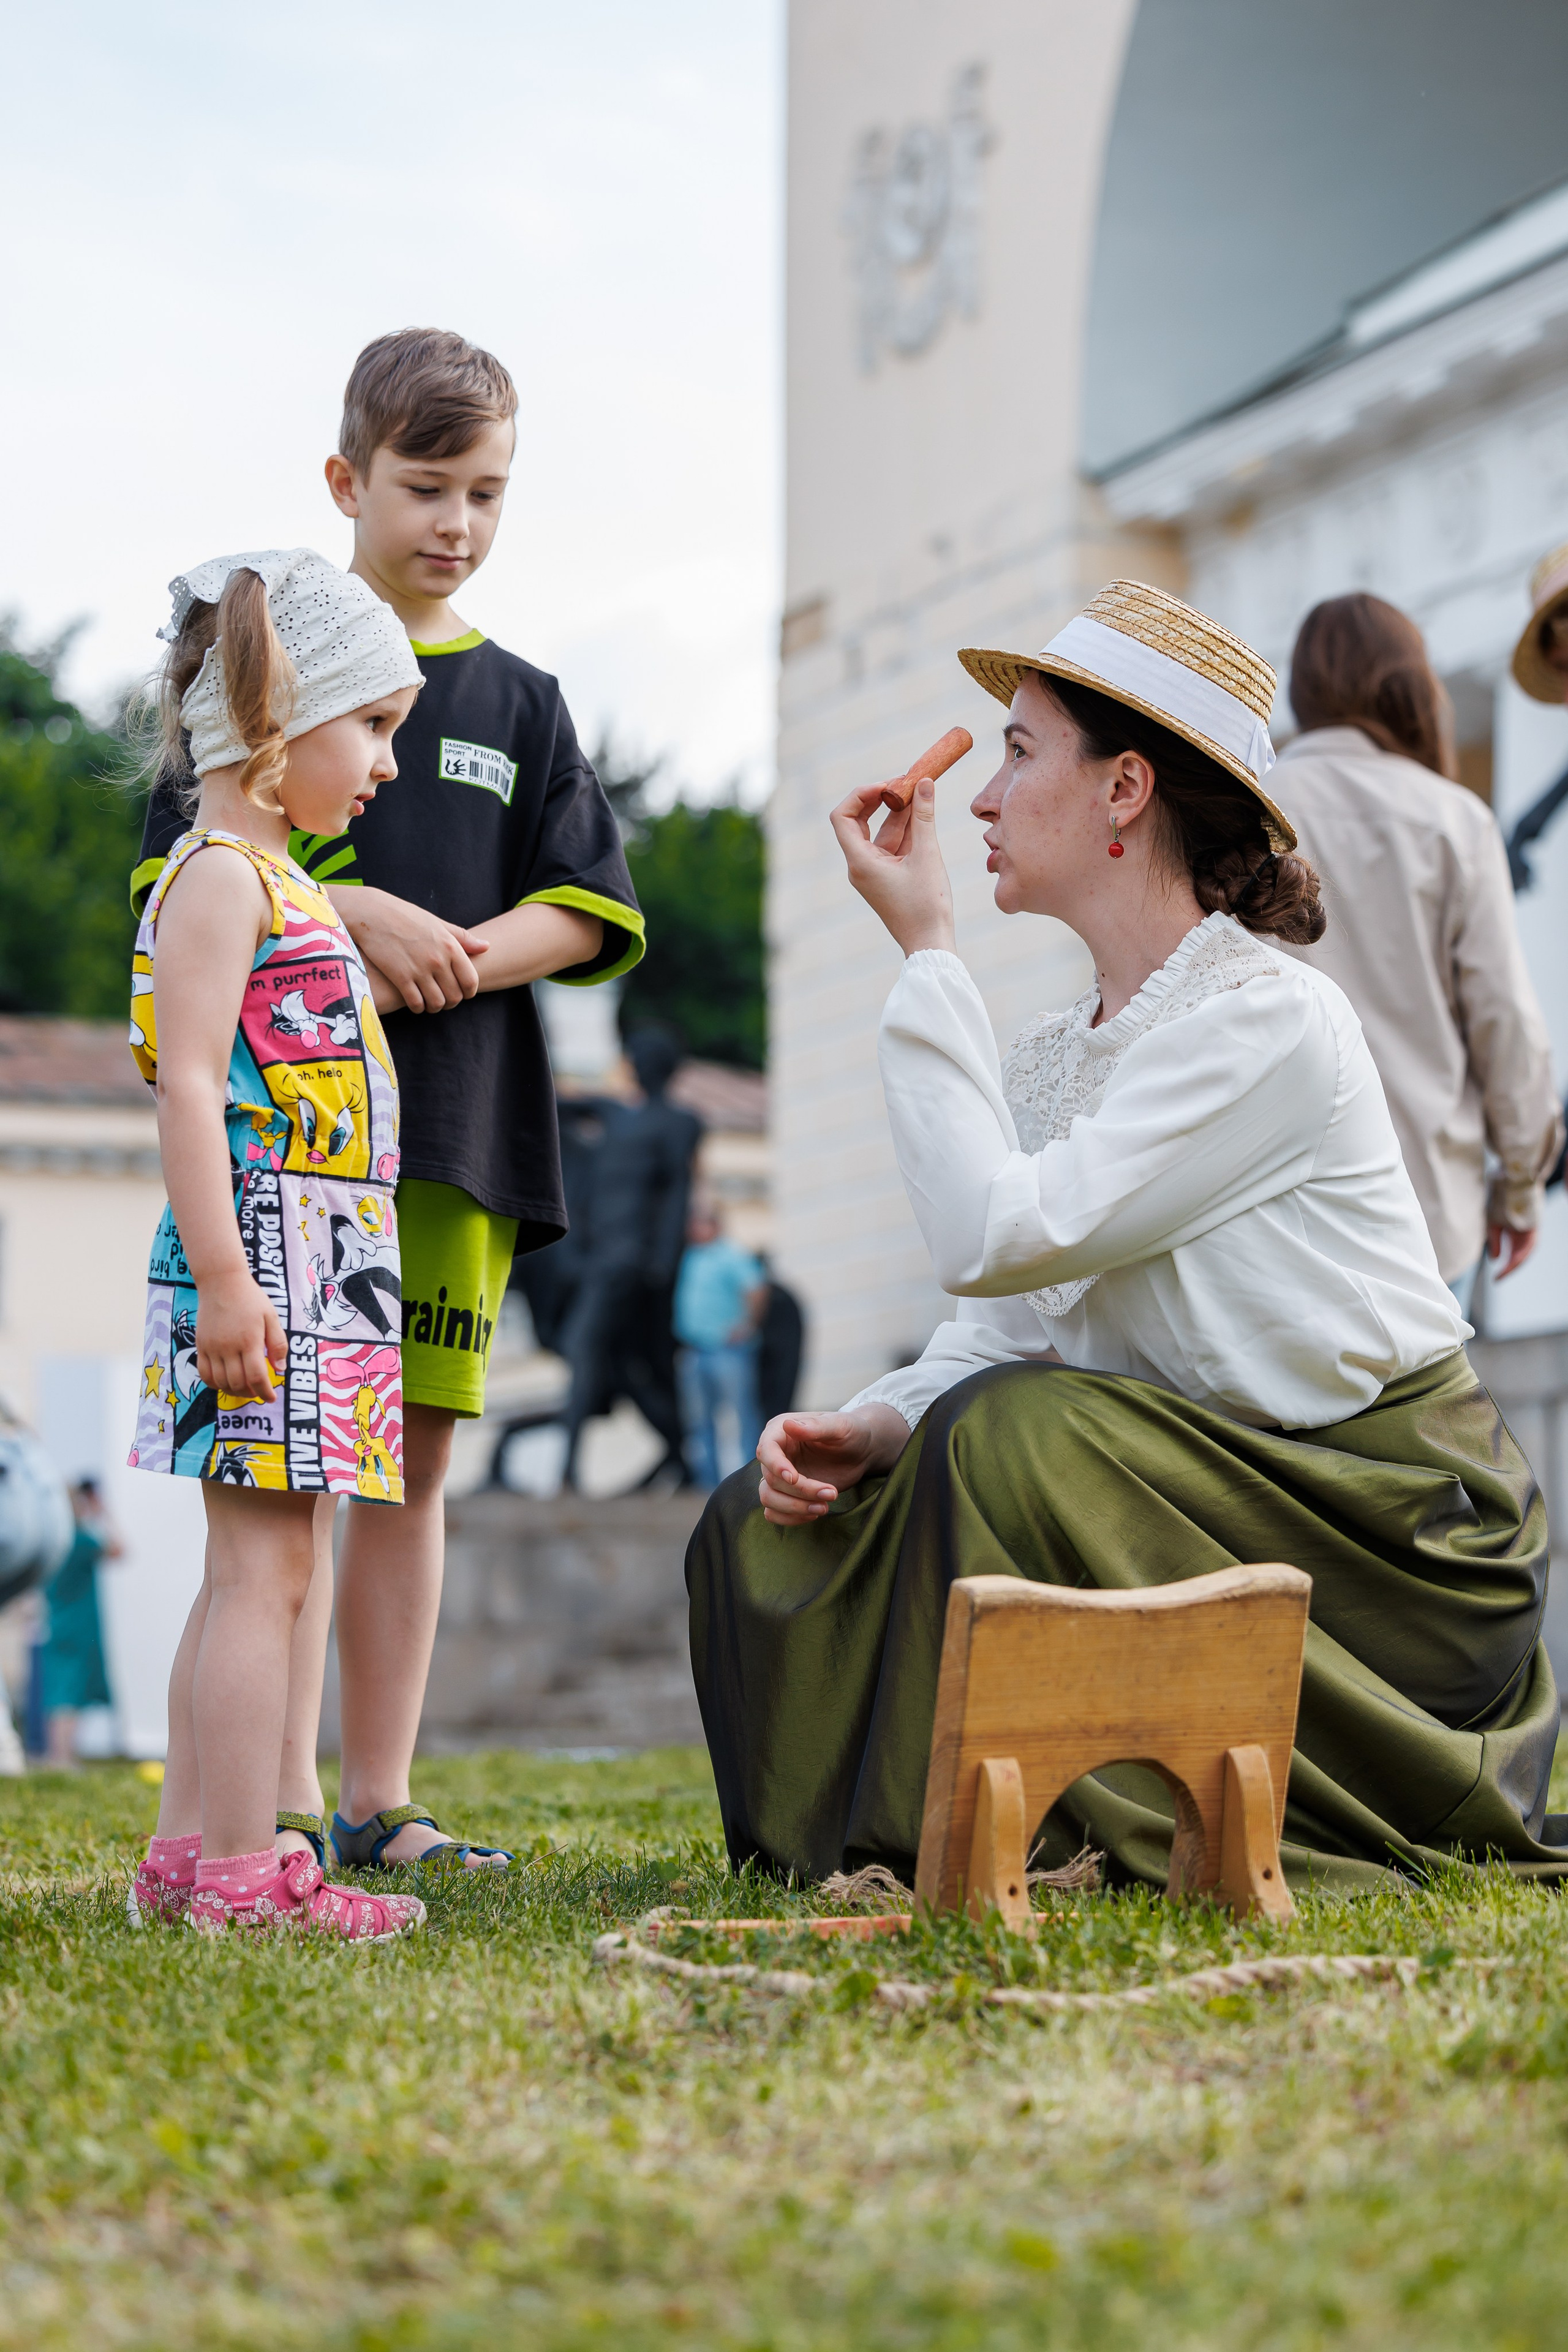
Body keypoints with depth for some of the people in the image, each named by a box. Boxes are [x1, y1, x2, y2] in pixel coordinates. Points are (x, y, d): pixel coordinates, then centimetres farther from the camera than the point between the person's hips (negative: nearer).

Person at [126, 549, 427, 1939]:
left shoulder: (277, 884, 21)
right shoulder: (219, 876, -9)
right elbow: (188, 1082, -18)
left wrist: (378, 989, 18)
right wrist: (224, 1277, -22)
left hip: (316, 1270, 10)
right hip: (264, 1264, -10)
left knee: (265, 1569, 11)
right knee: (266, 1567, -9)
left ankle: (188, 1856, 16)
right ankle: (243, 1874, -7)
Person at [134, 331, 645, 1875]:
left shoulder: (519, 702, 15)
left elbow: (592, 909, 9)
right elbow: (179, 870, -4)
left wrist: (468, 953, -10)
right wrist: (356, 914, -15)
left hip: (464, 1114, 4)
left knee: (416, 1454, 6)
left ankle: (378, 1801, 12)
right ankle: (283, 1798, -4)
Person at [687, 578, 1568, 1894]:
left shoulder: (1269, 1019, -16)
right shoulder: (1051, 1060, 10)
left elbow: (994, 1239, -24)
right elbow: (998, 1334, 6)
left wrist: (927, 951, -16)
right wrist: (870, 1429, -15)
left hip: (1398, 1539, -7)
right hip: (1207, 1507, 8)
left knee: (1014, 1438, -29)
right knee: (771, 1529, -4)